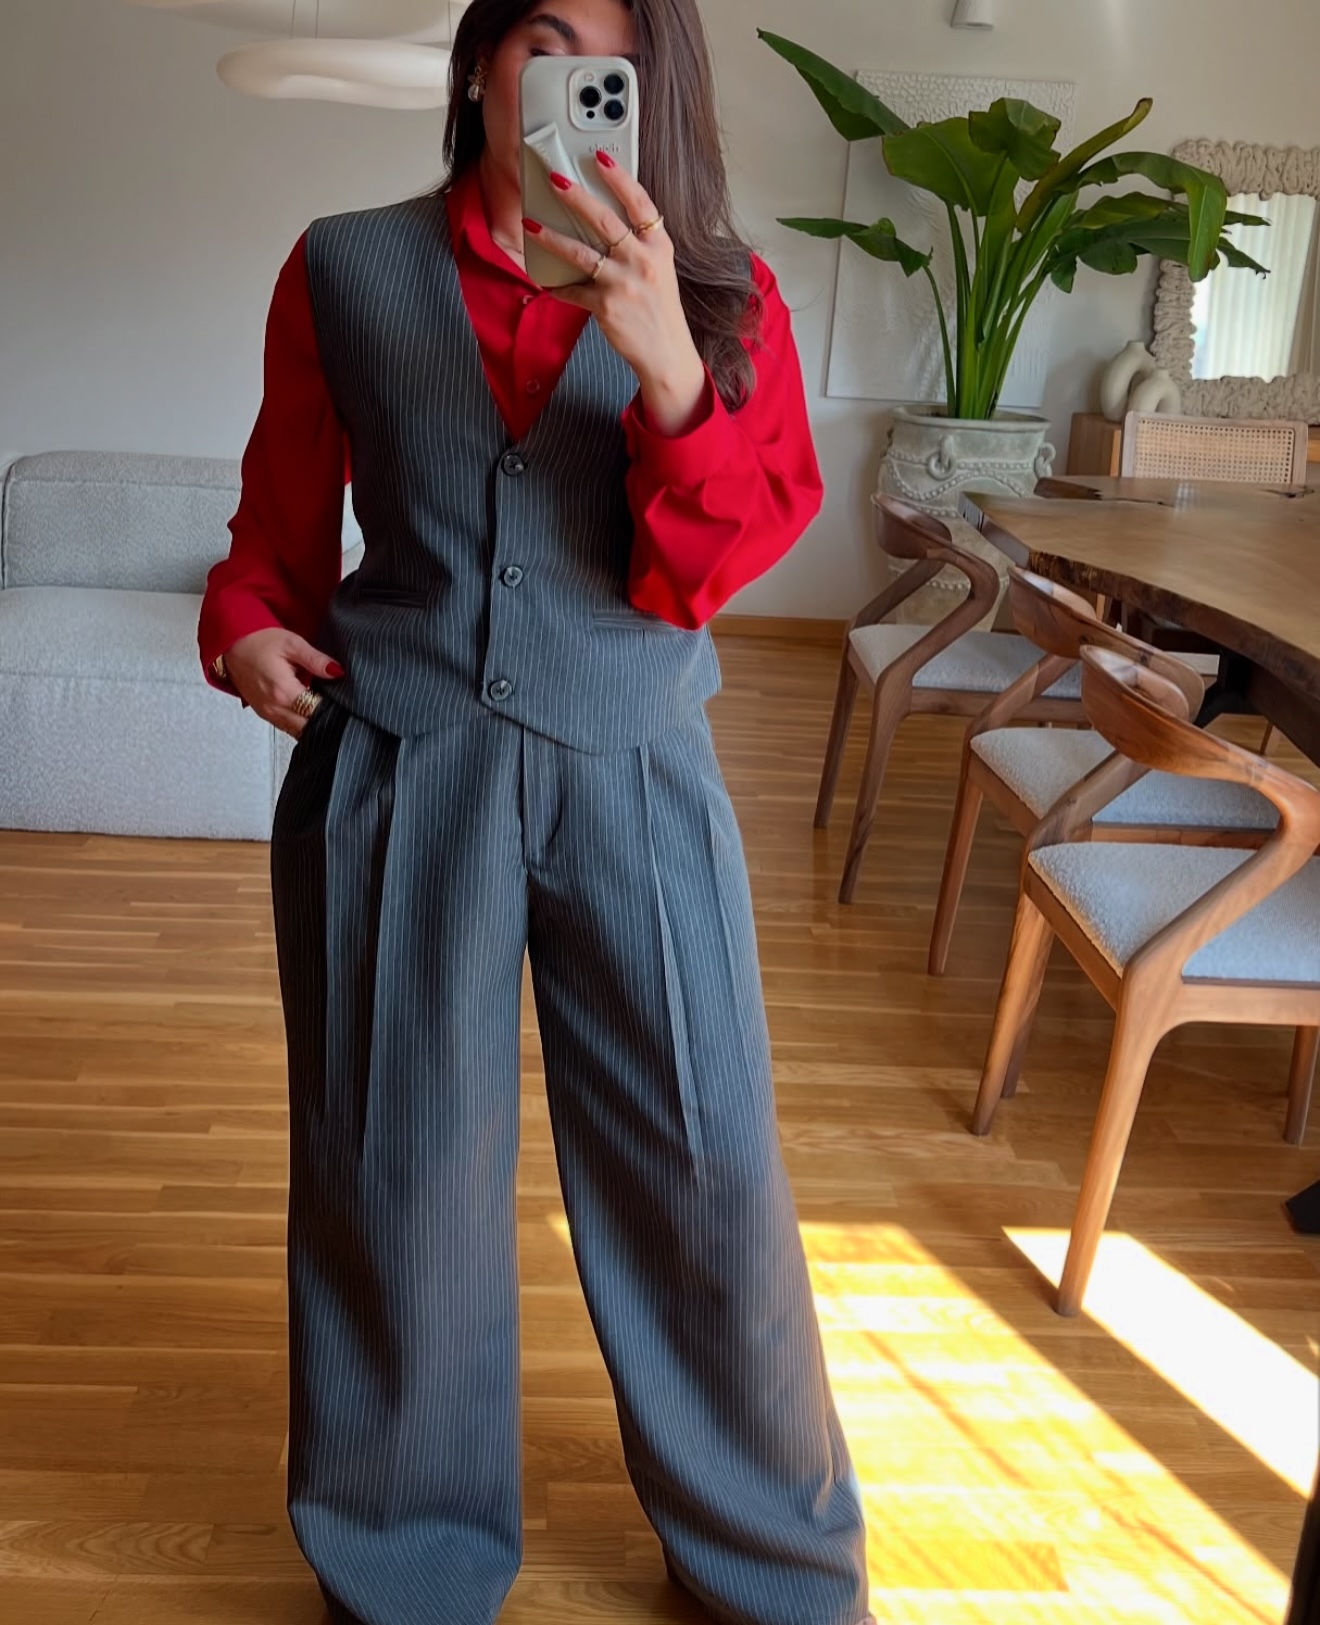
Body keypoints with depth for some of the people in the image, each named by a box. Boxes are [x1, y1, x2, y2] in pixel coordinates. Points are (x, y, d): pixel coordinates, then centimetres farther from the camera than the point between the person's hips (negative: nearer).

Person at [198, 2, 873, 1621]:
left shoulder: (715, 293, 4)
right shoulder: (347, 271, 5)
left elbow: (734, 554, -7)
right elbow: (285, 514, 15)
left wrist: (667, 362, -22)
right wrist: (248, 626, -5)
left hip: (632, 779, 0)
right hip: (393, 772, 1)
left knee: (705, 1171, 5)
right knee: (399, 1178, 10)